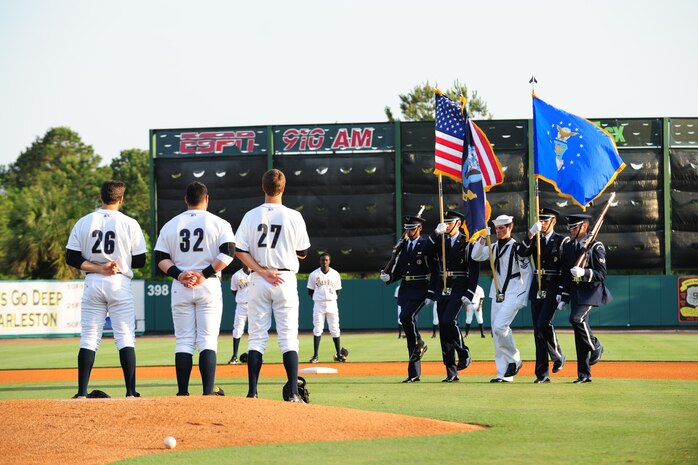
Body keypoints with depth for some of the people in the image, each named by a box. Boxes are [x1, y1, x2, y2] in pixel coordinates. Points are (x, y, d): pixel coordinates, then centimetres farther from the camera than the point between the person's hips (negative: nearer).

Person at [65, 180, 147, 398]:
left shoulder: (83, 222, 3)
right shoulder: (129, 224, -3)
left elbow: (71, 258, -1)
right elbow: (140, 261, -2)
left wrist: (97, 268, -6)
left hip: (92, 283, 2)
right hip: (120, 283, -2)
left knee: (89, 339, 5)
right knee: (125, 338, 1)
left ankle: (82, 392, 0)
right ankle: (131, 392, -4)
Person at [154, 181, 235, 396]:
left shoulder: (171, 225, 8)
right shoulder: (218, 223, 1)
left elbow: (160, 257, 3)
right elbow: (228, 252, -11)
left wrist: (178, 274, -7)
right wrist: (205, 274, -12)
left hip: (180, 288, 2)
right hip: (209, 286, -2)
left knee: (183, 341, 4)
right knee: (207, 340, -2)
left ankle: (182, 394, 0)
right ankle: (208, 393, -9)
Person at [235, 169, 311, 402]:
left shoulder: (251, 216, 0)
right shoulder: (294, 217, -3)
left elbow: (240, 251, -6)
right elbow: (302, 253, 4)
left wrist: (263, 272, -8)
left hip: (258, 280, 1)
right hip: (286, 279, -1)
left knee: (256, 337, 6)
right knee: (288, 337, 1)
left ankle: (252, 392, 1)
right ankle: (293, 393, -6)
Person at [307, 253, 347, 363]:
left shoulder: (335, 274, 5)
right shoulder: (314, 275, 1)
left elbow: (337, 290, 12)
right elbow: (310, 291, 7)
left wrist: (333, 299, -1)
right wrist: (316, 299, -2)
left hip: (332, 303, 1)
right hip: (318, 304, -1)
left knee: (334, 329, 1)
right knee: (317, 329, -5)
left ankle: (338, 354, 8)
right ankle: (315, 355, -4)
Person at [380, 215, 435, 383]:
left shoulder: (426, 246, -4)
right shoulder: (402, 246, 14)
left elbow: (434, 271, -7)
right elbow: (398, 270, 17)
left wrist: (431, 294, -14)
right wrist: (388, 277, -4)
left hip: (420, 290, -6)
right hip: (405, 290, 6)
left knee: (406, 316, -29)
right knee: (408, 326, 4)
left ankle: (419, 344, -1)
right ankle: (414, 374, 6)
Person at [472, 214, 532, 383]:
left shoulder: (517, 247, -8)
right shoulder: (494, 247, 12)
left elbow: (528, 274, -8)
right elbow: (476, 256, 0)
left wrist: (523, 298, -12)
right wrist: (483, 238, -12)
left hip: (513, 296, -7)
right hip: (497, 296, 7)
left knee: (500, 327, -21)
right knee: (496, 332, 4)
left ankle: (514, 360, 0)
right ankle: (503, 374, 7)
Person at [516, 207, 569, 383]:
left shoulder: (562, 241, 0)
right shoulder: (535, 240, 12)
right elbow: (520, 252, -5)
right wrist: (531, 233, -16)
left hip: (553, 289, -5)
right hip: (537, 289, 5)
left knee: (543, 324, -19)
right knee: (538, 330, 2)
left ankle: (558, 357, 6)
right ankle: (542, 373, 4)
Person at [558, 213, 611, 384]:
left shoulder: (595, 247, -7)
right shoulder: (568, 247, 12)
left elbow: (602, 274, -11)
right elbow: (565, 274, 17)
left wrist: (584, 273, -26)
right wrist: (563, 298, 13)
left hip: (590, 291, -6)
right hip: (575, 292, 6)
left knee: (576, 318, -28)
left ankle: (596, 347, -3)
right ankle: (584, 374, 8)